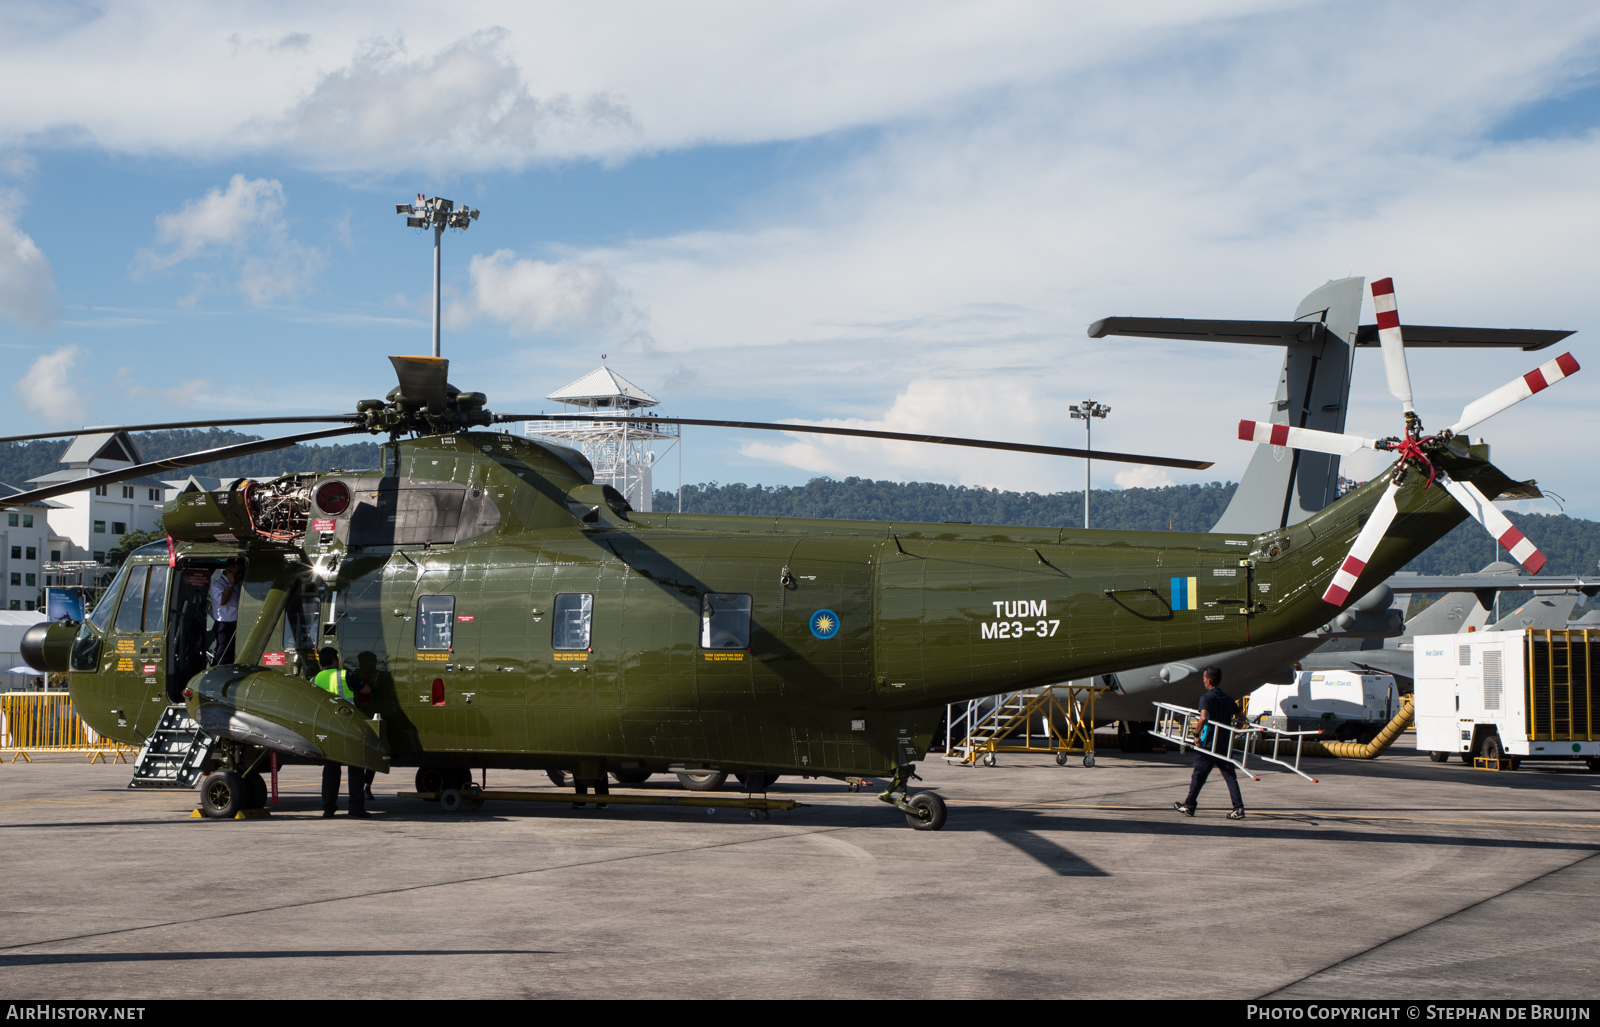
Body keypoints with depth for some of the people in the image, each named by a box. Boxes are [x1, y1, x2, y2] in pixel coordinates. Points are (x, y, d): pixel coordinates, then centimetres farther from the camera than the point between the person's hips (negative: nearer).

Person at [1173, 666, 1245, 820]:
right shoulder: (1228, 698, 10)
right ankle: (1238, 808, -8)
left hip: (1208, 743, -5)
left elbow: (1203, 717, -25)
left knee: (1198, 776, 8)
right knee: (1230, 777, 2)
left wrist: (1197, 735, -15)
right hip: (1225, 744, 5)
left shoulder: (1206, 698, -10)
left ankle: (1189, 806, 18)